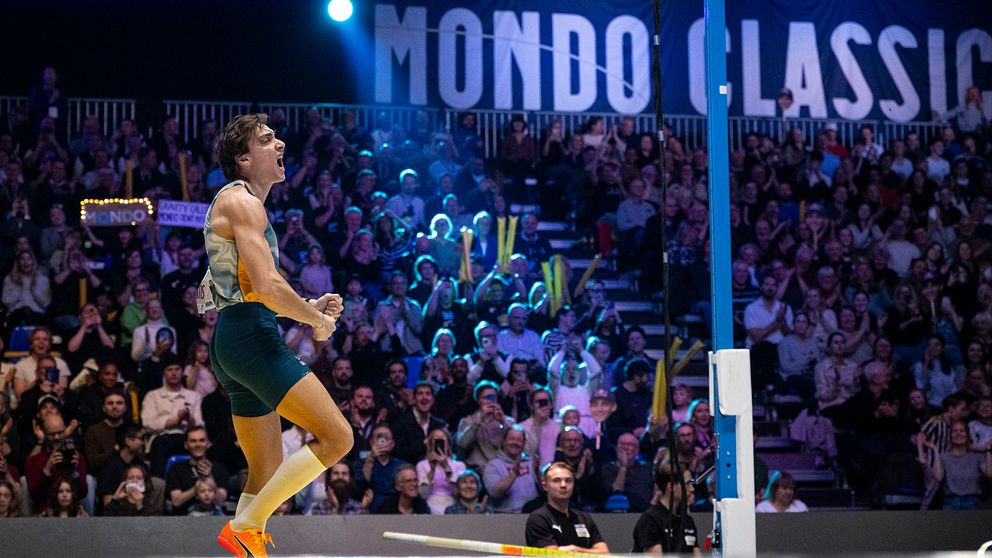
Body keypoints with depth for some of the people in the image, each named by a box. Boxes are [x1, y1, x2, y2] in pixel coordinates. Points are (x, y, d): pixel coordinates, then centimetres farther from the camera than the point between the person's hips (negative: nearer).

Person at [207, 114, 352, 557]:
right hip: (250, 336, -11)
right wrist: (318, 320, -6)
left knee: (267, 473, 10)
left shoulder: (242, 202, 24)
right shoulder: (242, 201, -8)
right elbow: (267, 287, -20)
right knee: (336, 436, -15)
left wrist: (310, 305, 18)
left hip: (236, 339, 11)